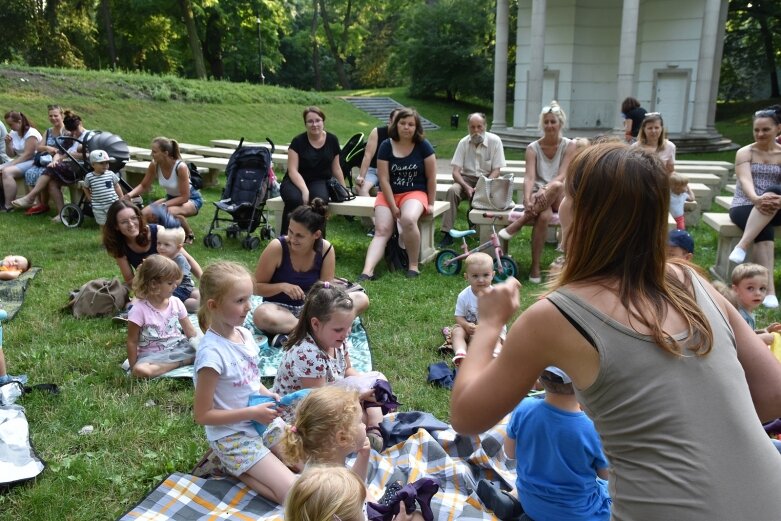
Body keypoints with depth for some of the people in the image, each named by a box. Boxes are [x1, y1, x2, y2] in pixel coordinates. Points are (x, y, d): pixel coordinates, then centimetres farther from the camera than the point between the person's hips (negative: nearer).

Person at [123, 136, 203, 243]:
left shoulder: (180, 167, -31)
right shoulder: (154, 165, -15)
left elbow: (185, 197, -26)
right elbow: (143, 186, 0)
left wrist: (163, 205, -32)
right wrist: (130, 195, -18)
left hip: (191, 198, -6)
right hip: (171, 198, 6)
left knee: (170, 212, -36)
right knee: (146, 214, -15)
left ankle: (189, 235, -6)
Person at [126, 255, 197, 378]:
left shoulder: (176, 302, -2)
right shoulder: (139, 309, -15)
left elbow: (190, 331, 5)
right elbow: (132, 342, -9)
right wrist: (133, 367, -9)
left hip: (178, 347, 3)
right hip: (152, 355, -3)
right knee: (140, 370, -37)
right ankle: (181, 362, -26)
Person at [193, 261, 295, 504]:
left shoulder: (245, 334, -3)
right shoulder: (212, 352, -26)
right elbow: (202, 415, -19)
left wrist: (268, 395, -4)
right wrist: (252, 413, -21)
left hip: (261, 422, 8)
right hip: (233, 436, -8)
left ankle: (238, 465, 12)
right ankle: (232, 467, 2)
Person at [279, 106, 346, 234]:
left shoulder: (332, 140, 4)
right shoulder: (298, 141, -6)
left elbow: (336, 168, 15)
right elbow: (293, 170, -11)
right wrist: (304, 190, -26)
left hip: (319, 181, 2)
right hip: (296, 181, -2)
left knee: (321, 200, -35)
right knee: (295, 200, -37)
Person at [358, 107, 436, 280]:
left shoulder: (423, 146, -5)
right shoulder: (386, 146, -3)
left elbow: (431, 177, 0)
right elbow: (384, 179, -7)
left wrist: (431, 203, 0)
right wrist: (393, 207, -12)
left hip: (415, 192, -2)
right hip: (388, 194, 2)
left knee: (408, 220, -33)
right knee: (381, 230, -18)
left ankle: (413, 265, -18)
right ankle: (367, 271, -32)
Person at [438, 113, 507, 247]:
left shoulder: (495, 141, -7)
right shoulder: (463, 142, -3)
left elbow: (496, 170, -8)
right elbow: (456, 172, -7)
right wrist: (466, 187, -25)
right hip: (467, 178, 1)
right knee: (452, 190, -29)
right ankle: (447, 234, -28)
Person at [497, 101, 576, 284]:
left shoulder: (569, 146, 2)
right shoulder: (533, 148, 3)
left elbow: (561, 176, -12)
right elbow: (529, 177, -12)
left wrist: (546, 189, -33)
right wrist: (527, 200, -32)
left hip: (558, 198, 0)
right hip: (537, 196, 0)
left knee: (557, 186, -38)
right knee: (544, 216, -37)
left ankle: (518, 224, -32)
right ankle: (535, 267, -30)